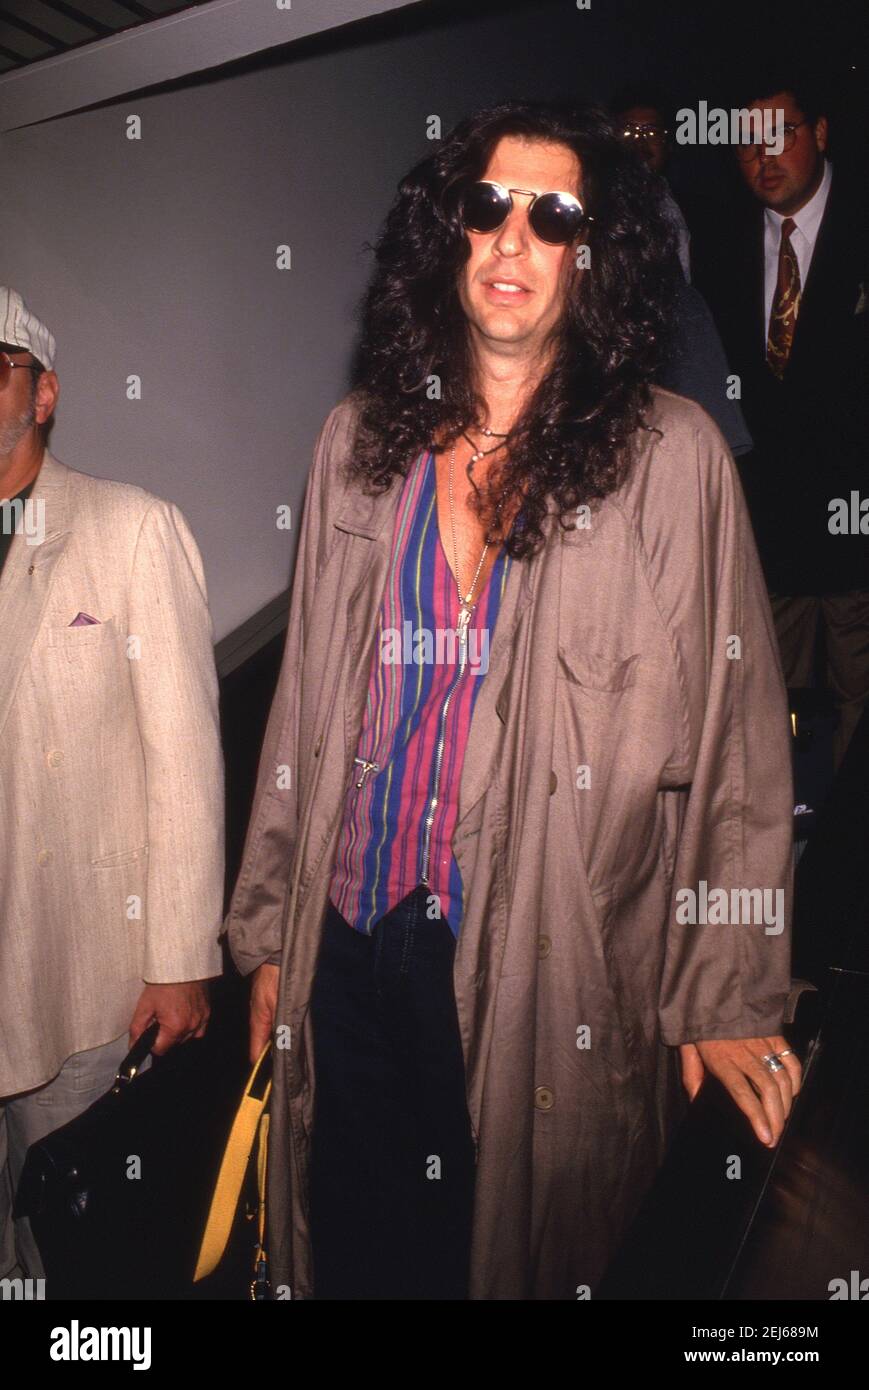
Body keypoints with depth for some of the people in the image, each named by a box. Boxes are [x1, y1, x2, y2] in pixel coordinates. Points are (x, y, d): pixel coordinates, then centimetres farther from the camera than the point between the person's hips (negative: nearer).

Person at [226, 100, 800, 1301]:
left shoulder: (669, 456, -6)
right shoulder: (361, 439, 5)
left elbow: (736, 735, -6)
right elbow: (307, 698, 8)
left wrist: (725, 996, -8)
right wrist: (270, 928, 9)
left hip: (547, 970, -3)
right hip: (352, 943, 3)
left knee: (515, 1251, 13)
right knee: (354, 1255, 16)